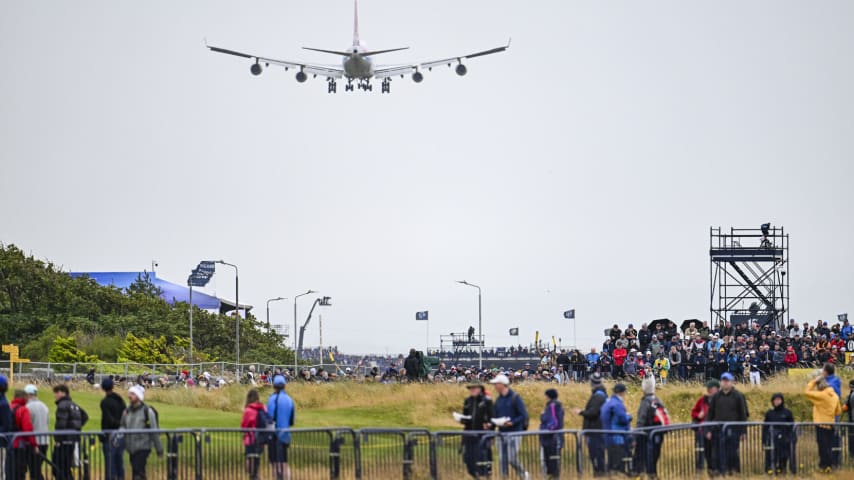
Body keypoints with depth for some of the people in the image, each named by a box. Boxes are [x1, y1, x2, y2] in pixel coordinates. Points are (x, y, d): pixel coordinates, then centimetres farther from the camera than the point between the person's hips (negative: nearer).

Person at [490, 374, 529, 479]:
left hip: (514, 432, -7)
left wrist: (512, 422, -24)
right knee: (502, 460, 3)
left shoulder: (515, 398, -8)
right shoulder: (498, 400, 12)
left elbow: (524, 415, -11)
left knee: (512, 459, -8)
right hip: (502, 433, 7)